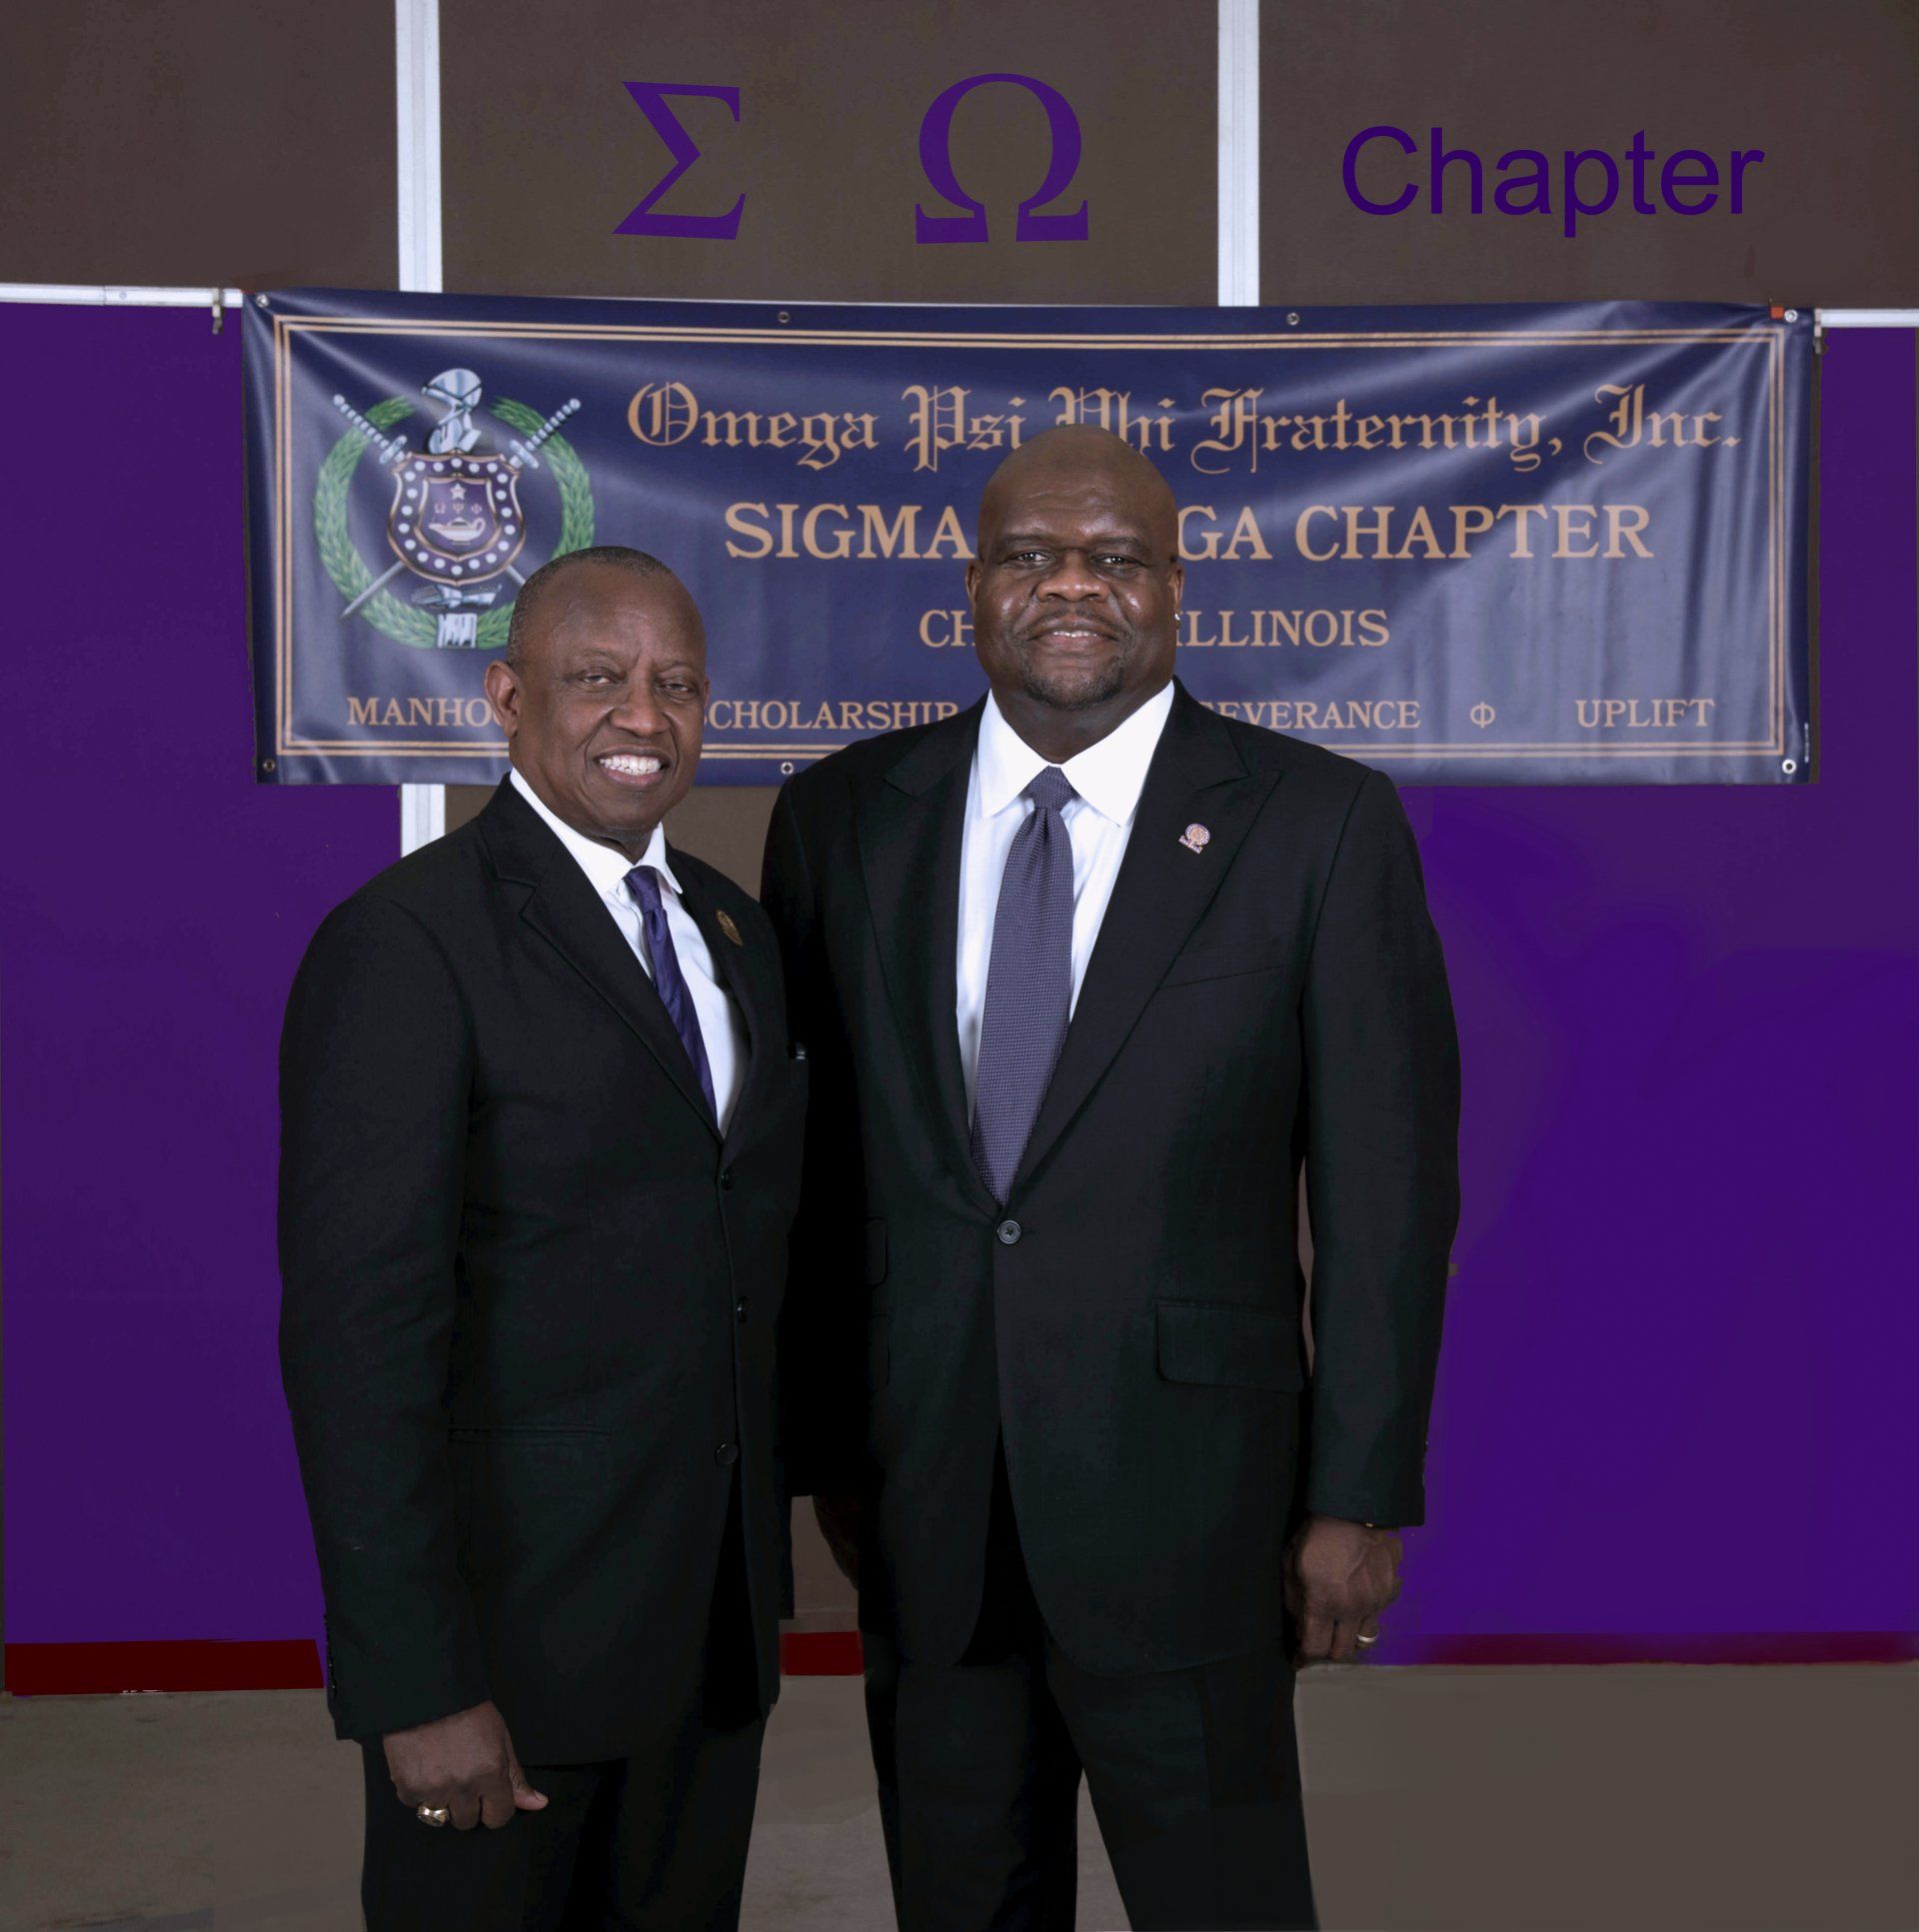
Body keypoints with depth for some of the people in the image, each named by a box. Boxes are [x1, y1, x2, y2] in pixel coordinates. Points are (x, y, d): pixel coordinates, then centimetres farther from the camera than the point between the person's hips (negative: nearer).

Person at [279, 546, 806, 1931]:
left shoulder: (741, 932, 9)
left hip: (720, 1604, 7)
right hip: (511, 1606, -6)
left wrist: (789, 1502, 12)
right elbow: (356, 1331, -19)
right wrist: (418, 1685, -20)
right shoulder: (406, 943, -15)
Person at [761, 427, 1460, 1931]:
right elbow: (814, 1164, 5)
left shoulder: (1322, 824, -6)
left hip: (1186, 1497, -2)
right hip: (920, 1498, 3)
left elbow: (1386, 1184, -6)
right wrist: (823, 1443, 6)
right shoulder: (841, 817, 2)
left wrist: (1363, 1497, -6)